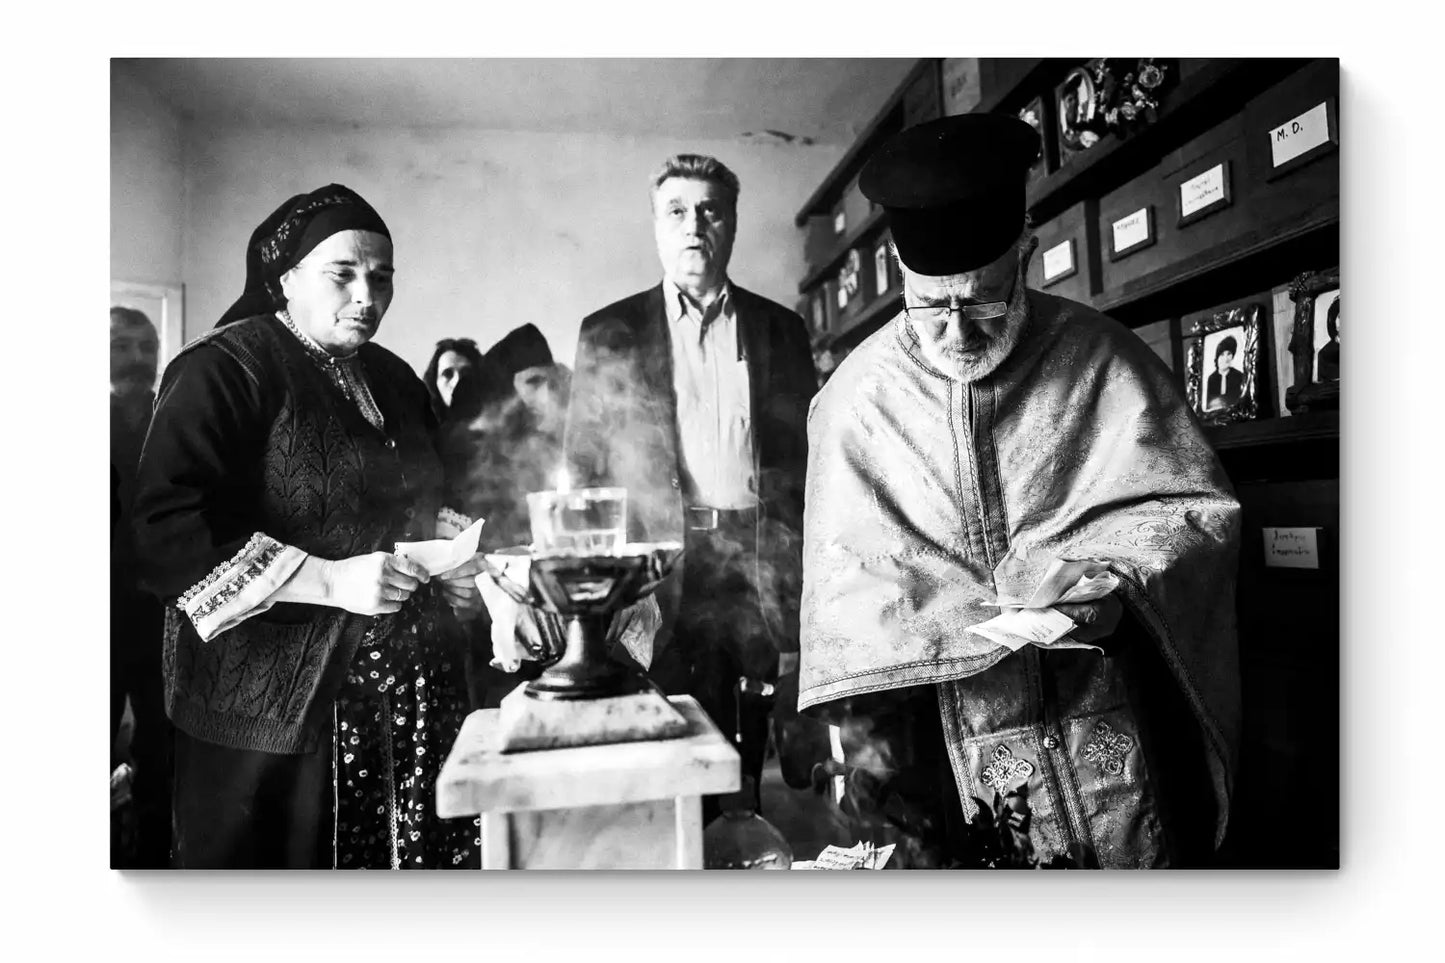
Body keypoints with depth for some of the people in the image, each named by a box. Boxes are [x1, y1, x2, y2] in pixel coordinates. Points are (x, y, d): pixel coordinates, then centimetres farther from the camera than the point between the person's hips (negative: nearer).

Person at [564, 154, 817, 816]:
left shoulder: (781, 329, 12)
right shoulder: (609, 334, 8)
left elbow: (807, 456, 10)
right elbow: (582, 468, 6)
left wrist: (802, 578, 1)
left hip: (758, 566, 2)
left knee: (748, 751, 6)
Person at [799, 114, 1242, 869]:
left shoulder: (1098, 359, -5)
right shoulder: (858, 395, -4)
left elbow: (1195, 509, 0)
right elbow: (847, 579, -4)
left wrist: (1108, 578, -20)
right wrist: (867, 727, -15)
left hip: (1109, 725, 0)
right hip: (944, 732, 0)